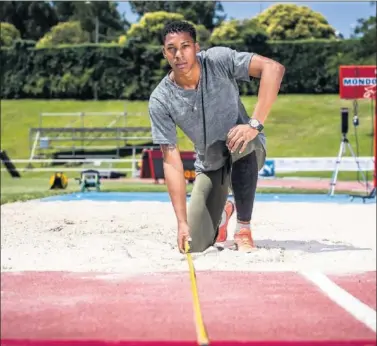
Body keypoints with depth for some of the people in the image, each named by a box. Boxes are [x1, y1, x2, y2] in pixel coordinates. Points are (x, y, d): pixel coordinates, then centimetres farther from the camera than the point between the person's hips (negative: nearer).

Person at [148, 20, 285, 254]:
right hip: (209, 167, 2)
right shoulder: (160, 101, -17)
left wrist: (255, 124, -41)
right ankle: (222, 213, 30)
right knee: (194, 245, -7)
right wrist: (182, 221, -23)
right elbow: (172, 162, -17)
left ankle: (244, 228, -20)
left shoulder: (218, 60, -21)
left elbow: (274, 68, -32)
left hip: (247, 151, -2)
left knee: (241, 144, -40)